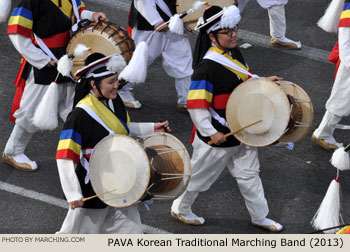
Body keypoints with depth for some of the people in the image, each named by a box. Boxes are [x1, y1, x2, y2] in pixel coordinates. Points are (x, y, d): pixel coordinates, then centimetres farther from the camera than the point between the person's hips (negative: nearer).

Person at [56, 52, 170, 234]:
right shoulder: (80, 114, -24)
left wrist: (151, 128, 11)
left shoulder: (114, 101, 0)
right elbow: (65, 157, -24)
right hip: (93, 189, -7)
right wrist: (73, 195, -28)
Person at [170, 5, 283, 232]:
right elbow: (196, 104, -28)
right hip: (217, 134, -8)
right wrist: (211, 132, -30)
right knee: (200, 175, 13)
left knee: (249, 174, 18)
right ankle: (180, 209, 35)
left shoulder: (234, 53, 0)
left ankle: (260, 216, 32)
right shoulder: (208, 67, -28)